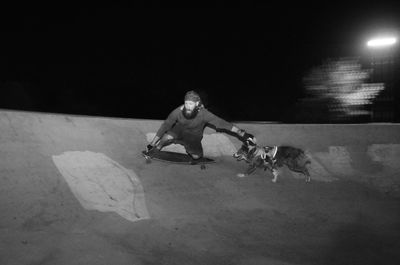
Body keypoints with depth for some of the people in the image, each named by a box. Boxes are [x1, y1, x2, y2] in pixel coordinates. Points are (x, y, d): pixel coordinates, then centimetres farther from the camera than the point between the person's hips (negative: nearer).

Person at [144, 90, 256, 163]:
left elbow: (223, 123, -31)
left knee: (196, 156, -12)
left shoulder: (204, 114, -31)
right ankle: (153, 151, 3)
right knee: (168, 137, -27)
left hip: (193, 137, 1)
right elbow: (165, 126, -20)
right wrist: (151, 144, -20)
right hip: (179, 131, -1)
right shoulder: (178, 111, -28)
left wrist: (242, 133, -34)